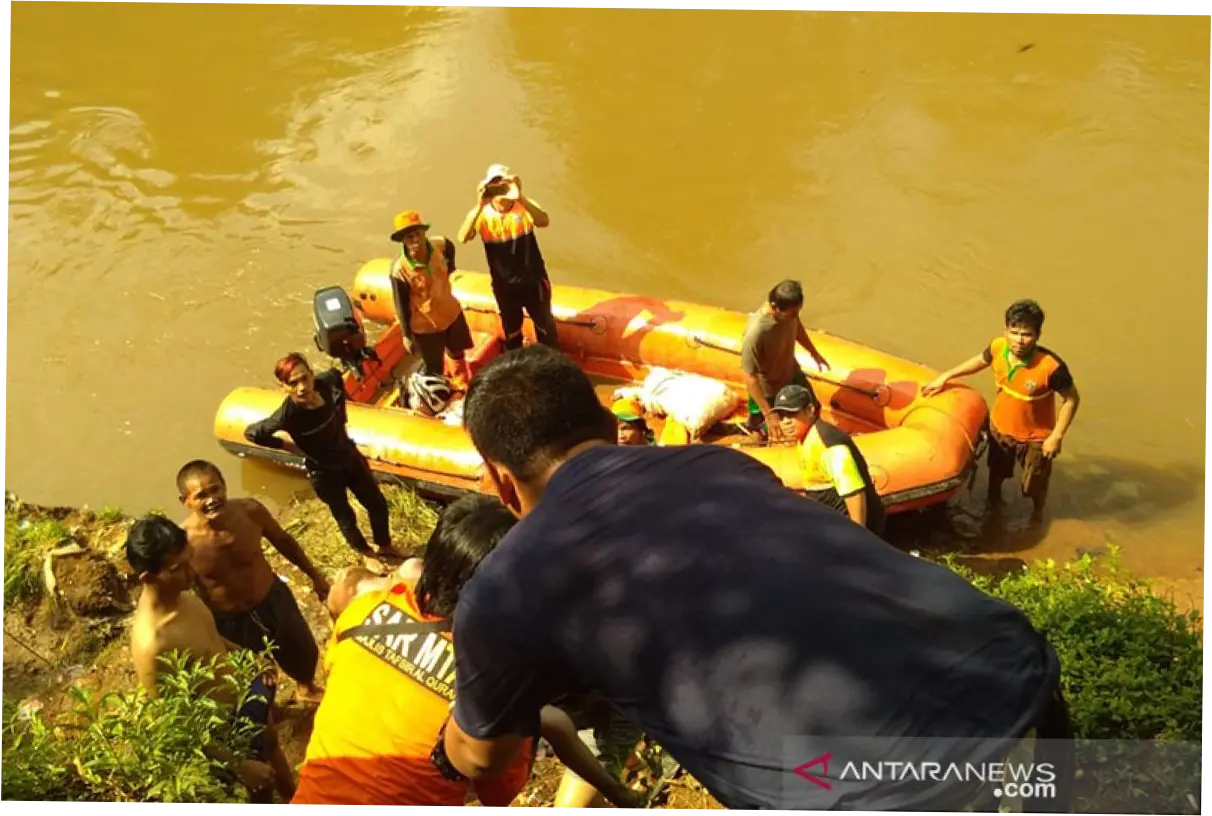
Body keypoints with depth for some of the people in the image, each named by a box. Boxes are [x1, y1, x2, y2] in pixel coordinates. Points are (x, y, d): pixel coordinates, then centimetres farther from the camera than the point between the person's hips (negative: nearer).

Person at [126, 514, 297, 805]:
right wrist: (237, 765, -23)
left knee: (271, 740, 34)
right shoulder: (150, 644, -39)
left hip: (245, 688, 8)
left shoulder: (180, 592, -15)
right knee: (262, 788, 18)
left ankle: (292, 796, 64)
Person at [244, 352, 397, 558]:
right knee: (346, 517, 18)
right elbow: (251, 433, -24)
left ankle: (385, 546, 49)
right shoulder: (287, 415, -35)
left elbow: (337, 375, 2)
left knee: (377, 503, 20)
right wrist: (285, 445, -14)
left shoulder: (326, 383, -24)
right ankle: (368, 555, 47)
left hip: (349, 456, 5)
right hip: (323, 472, -5)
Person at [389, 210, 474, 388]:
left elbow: (450, 247, 9)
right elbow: (401, 306, -19)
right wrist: (407, 335, -11)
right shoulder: (399, 270, -31)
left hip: (451, 312, 6)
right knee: (434, 370, 13)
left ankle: (465, 385, 58)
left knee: (458, 354, 30)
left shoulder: (439, 245, -19)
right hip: (425, 325, -5)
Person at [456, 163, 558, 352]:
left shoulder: (524, 206, -15)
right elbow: (463, 237, -31)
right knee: (511, 331, 21)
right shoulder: (482, 214, -13)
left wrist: (520, 196, -51)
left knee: (546, 327, 16)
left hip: (533, 280, -1)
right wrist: (479, 206, -42)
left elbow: (544, 221, -37)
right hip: (504, 285, 1)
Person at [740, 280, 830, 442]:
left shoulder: (788, 311, -21)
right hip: (768, 389, -6)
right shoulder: (755, 333, -41)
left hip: (792, 374, 6)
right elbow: (750, 377, -32)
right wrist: (768, 414, -30)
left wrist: (814, 353, 18)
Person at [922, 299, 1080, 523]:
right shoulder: (998, 347, -24)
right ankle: (993, 499, 64)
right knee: (996, 469, 33)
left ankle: (1037, 512, 57)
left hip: (1035, 436, -4)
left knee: (1035, 484, 23)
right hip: (1000, 427, 4)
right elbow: (980, 361, 1)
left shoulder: (1051, 367, -37)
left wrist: (1056, 436, -22)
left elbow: (1072, 399, -22)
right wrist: (945, 377, 2)